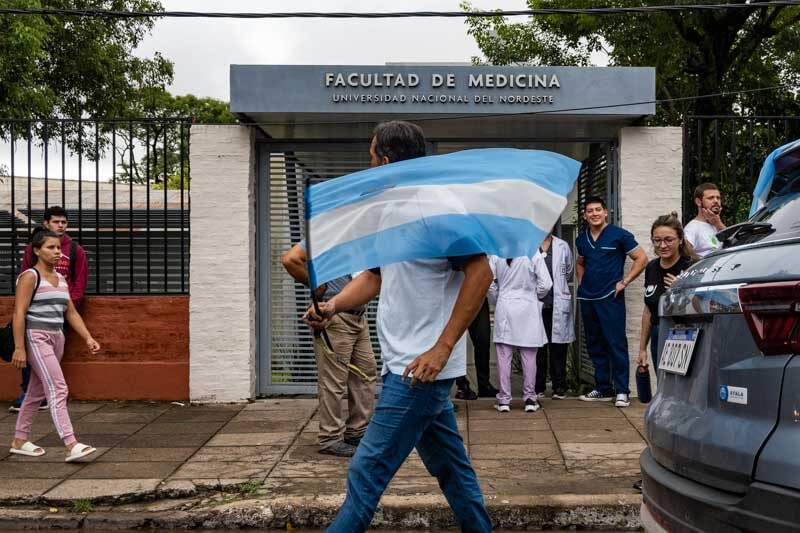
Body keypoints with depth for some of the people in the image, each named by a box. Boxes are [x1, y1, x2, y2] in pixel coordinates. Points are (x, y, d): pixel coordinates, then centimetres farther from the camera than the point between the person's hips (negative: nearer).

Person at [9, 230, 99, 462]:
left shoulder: (60, 279, 15)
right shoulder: (30, 276, -8)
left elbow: (71, 313, 17)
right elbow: (19, 313, -14)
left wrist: (88, 338, 7)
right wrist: (19, 348, -19)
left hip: (56, 338, 8)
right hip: (36, 338, -8)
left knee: (37, 392, 15)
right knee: (57, 389, -16)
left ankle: (19, 441, 27)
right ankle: (71, 445, -20)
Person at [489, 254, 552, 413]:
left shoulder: (496, 254, -5)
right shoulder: (533, 252, -10)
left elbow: (489, 284, -2)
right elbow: (545, 284, -10)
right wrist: (535, 296, 10)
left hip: (504, 307, 1)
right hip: (528, 308, -1)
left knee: (504, 356, 6)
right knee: (529, 357, 8)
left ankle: (504, 400, 10)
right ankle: (530, 398, 13)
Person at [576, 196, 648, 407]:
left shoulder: (619, 235, -3)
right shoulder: (582, 239, 13)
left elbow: (641, 259, -2)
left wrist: (624, 282, -7)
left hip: (610, 298, -6)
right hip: (587, 299, 6)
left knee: (616, 344, -8)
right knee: (595, 346, 10)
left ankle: (622, 391, -3)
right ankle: (602, 389, 18)